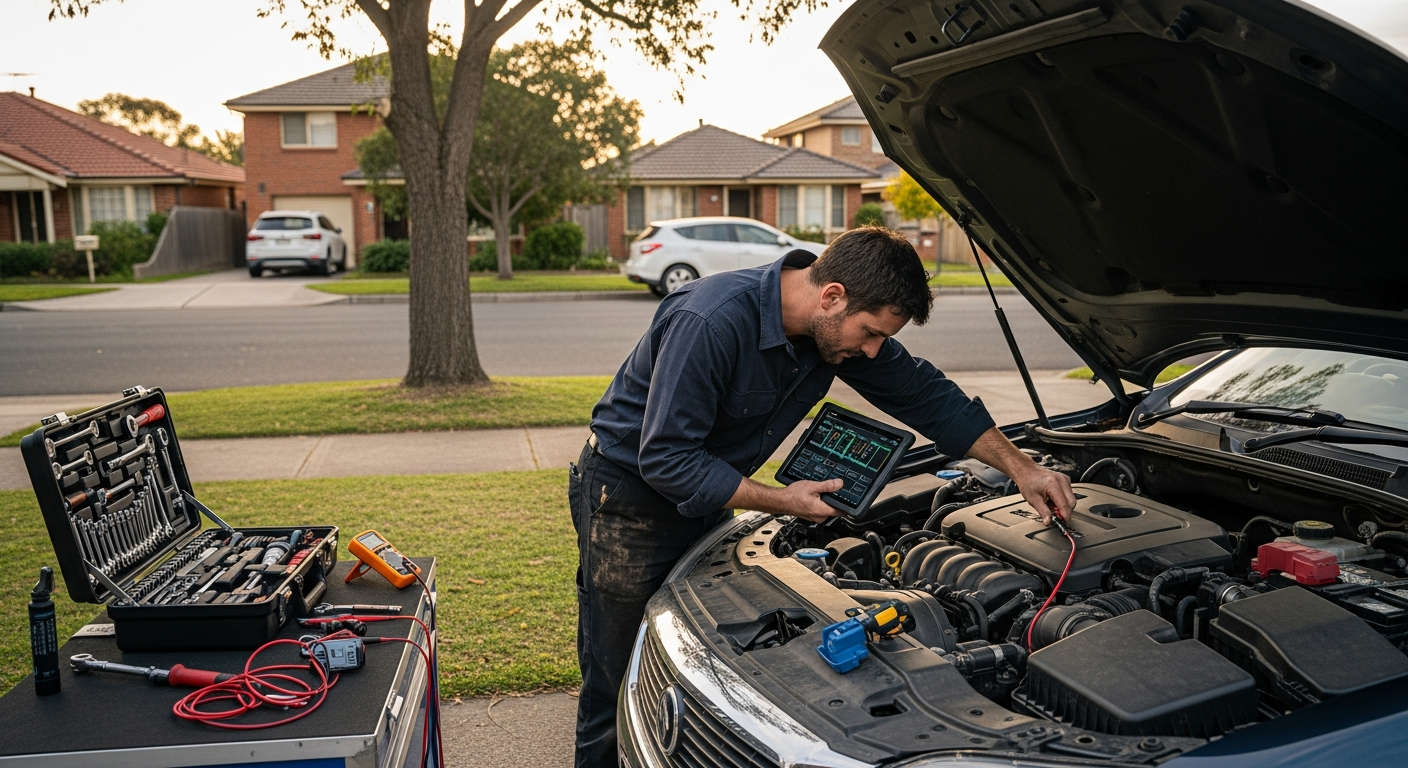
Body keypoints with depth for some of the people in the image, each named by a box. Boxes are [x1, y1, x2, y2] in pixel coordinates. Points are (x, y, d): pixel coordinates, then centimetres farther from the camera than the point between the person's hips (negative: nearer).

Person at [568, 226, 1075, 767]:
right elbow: (665, 459, -29)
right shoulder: (712, 322, -33)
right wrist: (781, 501, -24)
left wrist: (1021, 467, -2)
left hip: (704, 495, 7)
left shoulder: (837, 328, -9)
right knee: (620, 687, 4)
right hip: (628, 494, -7)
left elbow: (925, 394, 2)